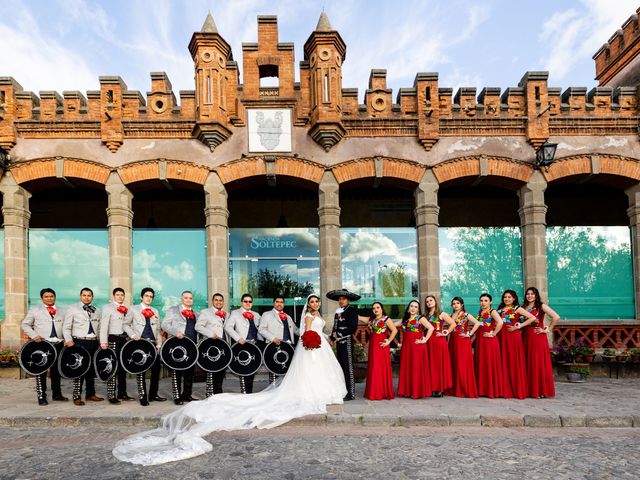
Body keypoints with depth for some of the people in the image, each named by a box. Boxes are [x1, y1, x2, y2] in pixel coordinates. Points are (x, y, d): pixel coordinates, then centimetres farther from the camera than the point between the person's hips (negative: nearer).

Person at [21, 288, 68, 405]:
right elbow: (25, 325, 6)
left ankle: (57, 394, 20)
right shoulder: (34, 310, 7)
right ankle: (41, 397, 4)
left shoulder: (61, 312, 16)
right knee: (41, 371, -3)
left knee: (56, 370, 10)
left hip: (58, 344, 3)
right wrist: (34, 335, -8)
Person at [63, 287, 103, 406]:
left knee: (91, 369, 10)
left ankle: (90, 394, 20)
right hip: (79, 343, -4)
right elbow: (66, 327, 0)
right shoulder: (72, 309, 3)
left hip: (93, 343, 4)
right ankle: (77, 397, 1)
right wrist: (69, 341, -11)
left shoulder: (96, 311, 15)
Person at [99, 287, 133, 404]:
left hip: (124, 339, 6)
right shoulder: (107, 307, 1)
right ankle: (111, 396, -4)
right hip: (113, 340, -6)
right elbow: (104, 325, -7)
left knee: (123, 367, 10)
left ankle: (122, 393, 18)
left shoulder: (126, 309, 17)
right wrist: (103, 342, -16)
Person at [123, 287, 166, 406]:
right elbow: (126, 324, 5)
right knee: (141, 371, -2)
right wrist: (133, 335, -10)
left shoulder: (155, 311, 18)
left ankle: (153, 395, 13)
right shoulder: (133, 309, 7)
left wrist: (159, 344, 8)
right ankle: (142, 397, 5)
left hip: (153, 344, 4)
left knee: (156, 369, 0)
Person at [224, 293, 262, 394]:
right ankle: (244, 392, -5)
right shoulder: (235, 313, 5)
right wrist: (238, 338, -16)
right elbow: (228, 327, -7)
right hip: (242, 345, -5)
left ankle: (249, 392, 10)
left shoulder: (256, 315, 21)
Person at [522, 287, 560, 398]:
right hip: (526, 337, 6)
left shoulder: (541, 306, -3)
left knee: (539, 363, -4)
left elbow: (556, 317, -13)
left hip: (538, 337, -5)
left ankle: (541, 390, 3)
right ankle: (530, 389, 13)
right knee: (528, 363, 6)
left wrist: (547, 330, -10)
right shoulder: (524, 308, 14)